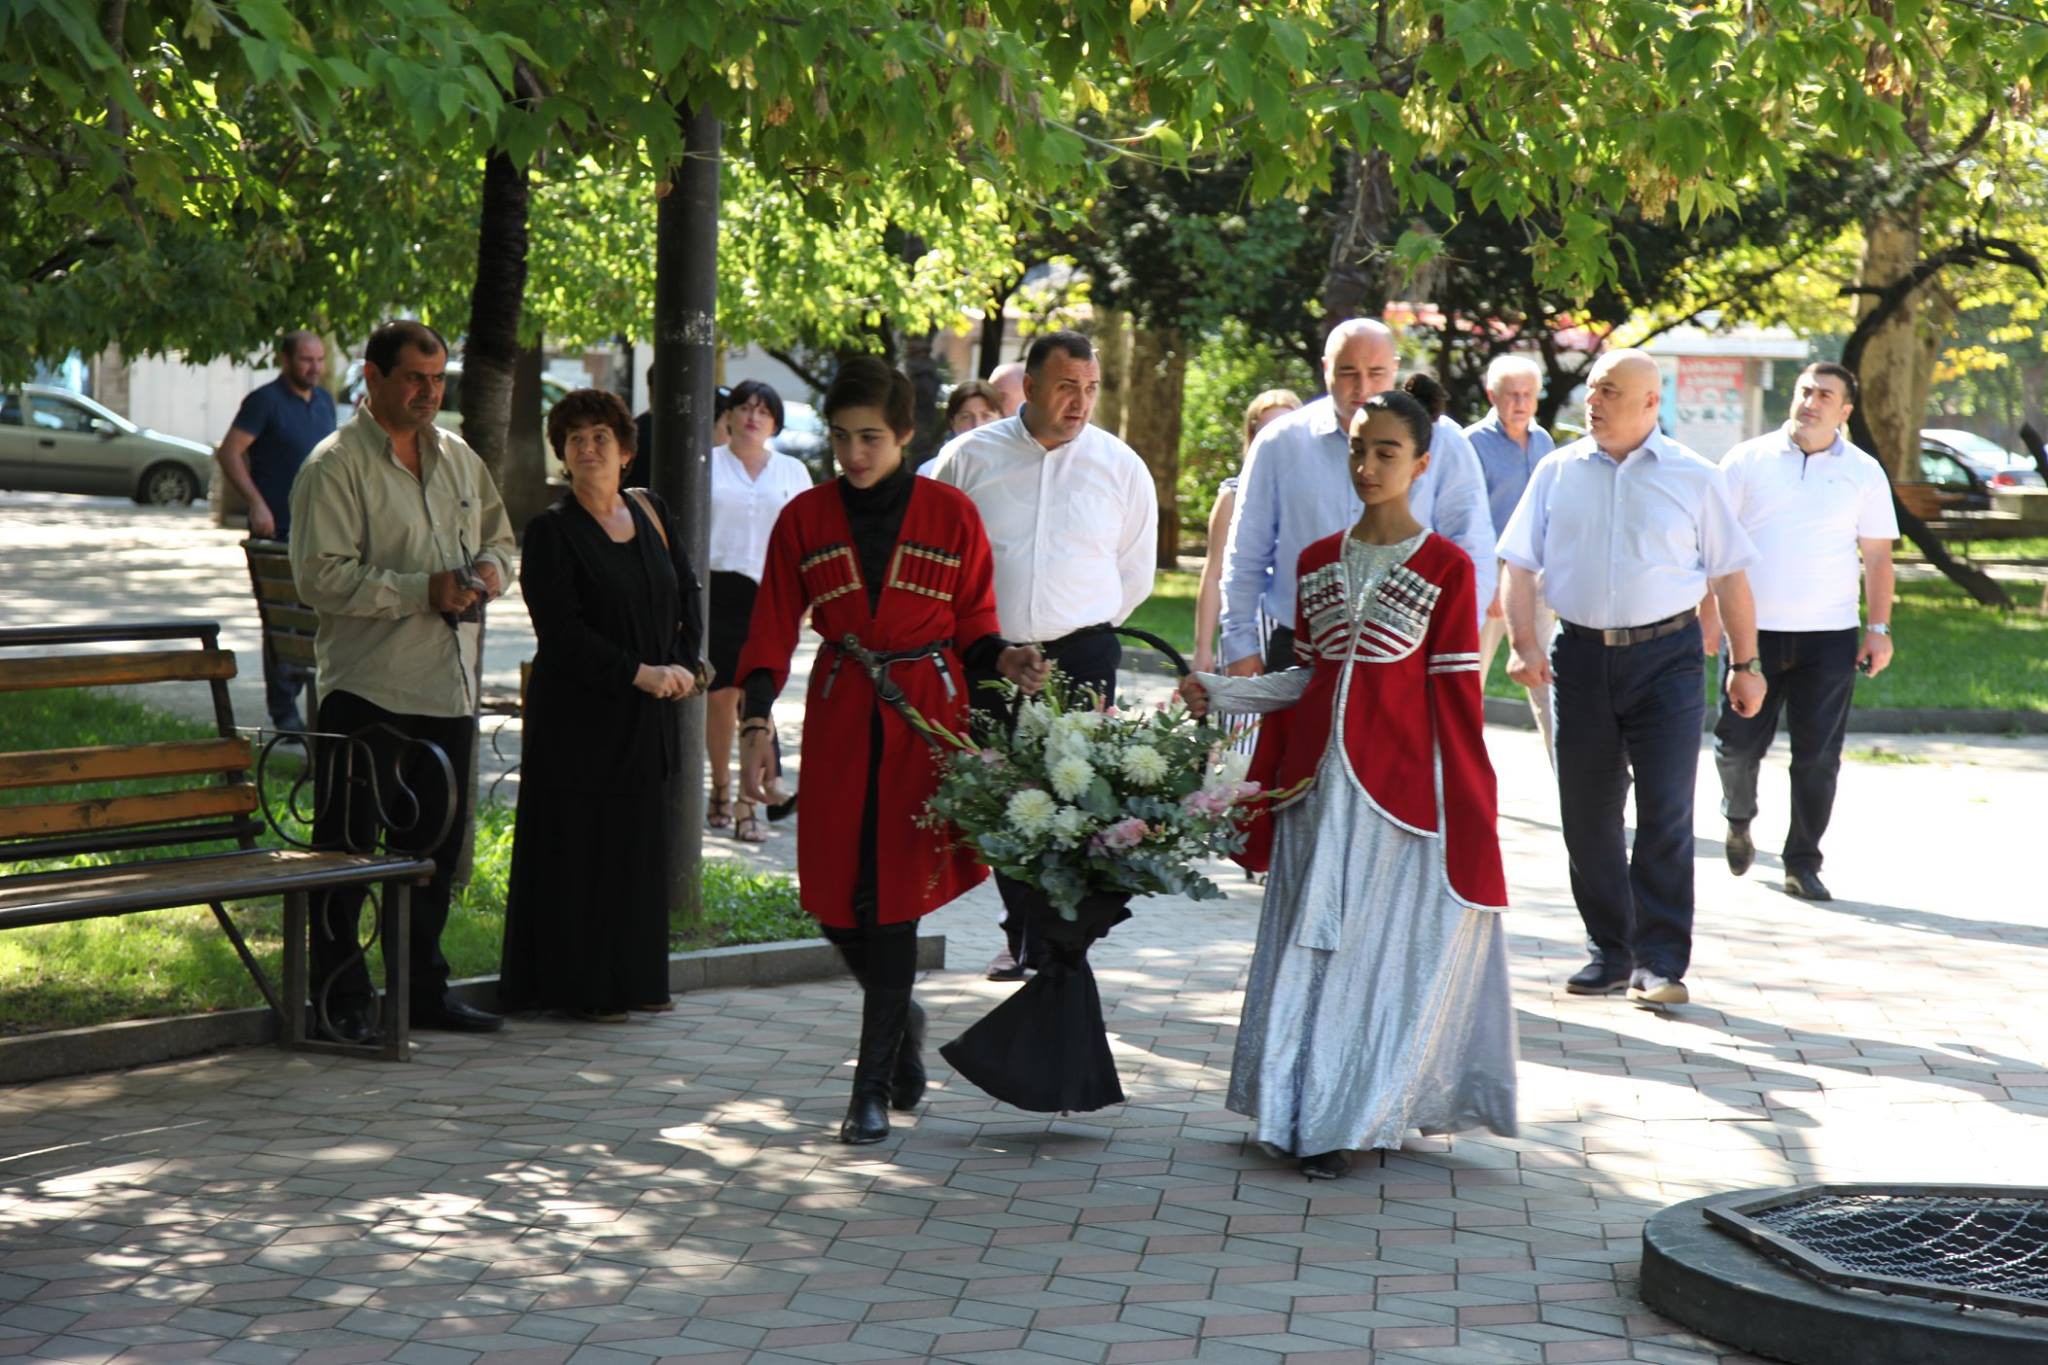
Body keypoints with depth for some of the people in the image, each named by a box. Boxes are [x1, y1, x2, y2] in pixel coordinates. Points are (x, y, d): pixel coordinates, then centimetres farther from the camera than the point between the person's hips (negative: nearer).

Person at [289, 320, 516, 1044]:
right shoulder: (336, 465, -7)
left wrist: (490, 569, 3)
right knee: (347, 848, -3)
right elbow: (320, 576, -15)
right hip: (366, 685, -7)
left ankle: (425, 989, 24)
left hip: (449, 684, 7)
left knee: (439, 844, 13)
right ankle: (342, 1001, 5)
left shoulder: (458, 458, 15)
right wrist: (420, 591, -21)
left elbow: (498, 536, 28)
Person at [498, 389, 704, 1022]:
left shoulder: (650, 513, 10)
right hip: (579, 715, -5)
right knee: (579, 845, -2)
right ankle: (578, 985, 5)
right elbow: (561, 631, -14)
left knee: (640, 844, 10)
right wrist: (639, 673, -19)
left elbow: (687, 596, 13)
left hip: (647, 715, 6)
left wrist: (683, 666, -3)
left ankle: (633, 976, 19)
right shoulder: (551, 531, -7)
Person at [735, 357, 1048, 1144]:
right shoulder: (805, 518, 4)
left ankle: (873, 1088, 2)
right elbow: (773, 630, 4)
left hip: (926, 715, -2)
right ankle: (901, 1019, 32)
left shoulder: (950, 515, 1)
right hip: (839, 715, 2)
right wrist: (756, 723, -8)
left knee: (893, 894, -6)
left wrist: (1006, 662, -15)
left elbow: (973, 627, 6)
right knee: (833, 898, 2)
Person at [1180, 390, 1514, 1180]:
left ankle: (1354, 1120, 4)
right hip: (1316, 783, 5)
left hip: (1397, 785, -5)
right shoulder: (1317, 564, 10)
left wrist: (1461, 808, -8)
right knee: (1311, 948, 6)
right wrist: (1219, 693, 3)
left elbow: (1454, 697, -6)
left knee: (1381, 950, -2)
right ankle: (1305, 1112, 13)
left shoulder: (1444, 568, -4)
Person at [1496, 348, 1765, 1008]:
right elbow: (1519, 565, 7)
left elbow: (1729, 575, 7)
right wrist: (1523, 643, -7)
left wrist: (1745, 664, 5)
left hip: (1666, 656, -2)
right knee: (1587, 814, 6)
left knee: (1666, 814, -7)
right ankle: (1609, 952, 18)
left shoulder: (1694, 477, 4)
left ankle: (1659, 961, -2)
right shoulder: (1557, 471, 9)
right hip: (1580, 654, 3)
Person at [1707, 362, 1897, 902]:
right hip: (1753, 629, -1)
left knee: (1818, 756, 1)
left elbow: (1877, 555, 9)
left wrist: (1880, 627, 2)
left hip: (1829, 635, 1)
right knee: (1738, 744, 2)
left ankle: (1802, 863, 12)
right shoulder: (1748, 461, 3)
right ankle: (1738, 820, 32)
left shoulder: (1863, 473, 7)